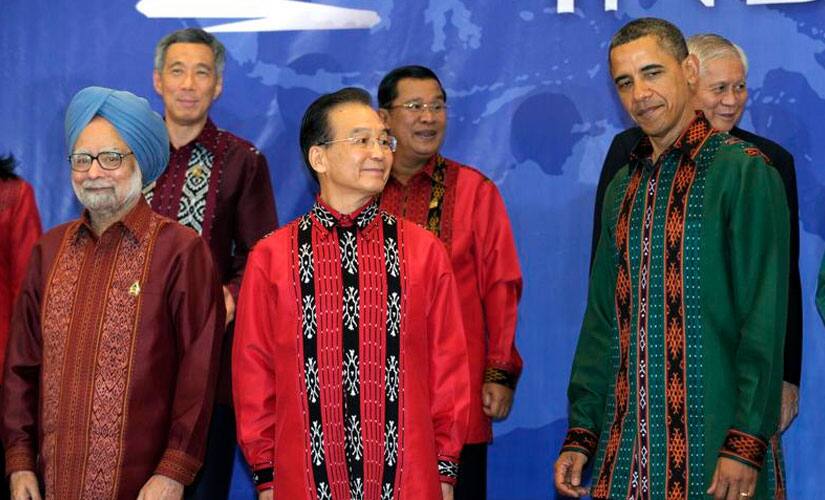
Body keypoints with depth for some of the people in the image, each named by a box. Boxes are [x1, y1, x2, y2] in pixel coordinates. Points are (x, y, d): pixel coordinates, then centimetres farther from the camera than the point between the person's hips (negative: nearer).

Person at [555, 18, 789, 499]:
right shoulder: (624, 187, 12)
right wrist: (581, 433, 8)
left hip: (712, 439, -6)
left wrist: (747, 443, -18)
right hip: (628, 442, 6)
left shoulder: (745, 171, -7)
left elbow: (764, 317, -13)